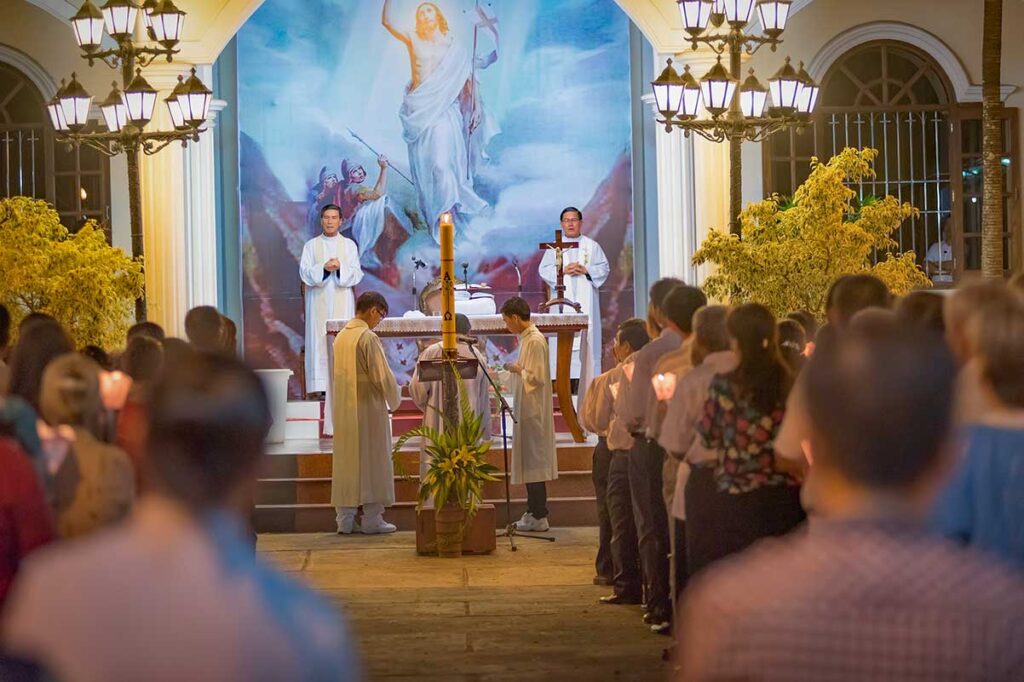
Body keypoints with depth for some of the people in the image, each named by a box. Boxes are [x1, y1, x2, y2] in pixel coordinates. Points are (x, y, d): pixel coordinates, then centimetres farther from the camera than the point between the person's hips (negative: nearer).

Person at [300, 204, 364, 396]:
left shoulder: (349, 245, 9)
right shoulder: (311, 245, 10)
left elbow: (356, 274, 2)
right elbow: (304, 272, 0)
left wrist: (340, 268, -16)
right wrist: (323, 268, -16)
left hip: (342, 301, 0)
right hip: (318, 301, 0)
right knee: (319, 340, -6)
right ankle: (322, 386, -7)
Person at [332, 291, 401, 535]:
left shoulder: (341, 337, 9)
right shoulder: (368, 338, -15)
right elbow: (382, 376, -16)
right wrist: (394, 401, 1)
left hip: (344, 411, 7)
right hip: (368, 409, -7)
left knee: (347, 462, 10)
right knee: (372, 461, 1)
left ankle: (345, 519, 12)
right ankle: (372, 519, 5)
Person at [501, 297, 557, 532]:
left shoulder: (535, 341, -17)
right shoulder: (528, 338, 12)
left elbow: (537, 377, -22)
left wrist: (518, 370, -9)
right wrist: (518, 368, 6)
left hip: (533, 412, -10)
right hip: (528, 410, 10)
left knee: (533, 460, -5)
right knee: (531, 461, 13)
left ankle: (539, 517, -1)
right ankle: (534, 512, 19)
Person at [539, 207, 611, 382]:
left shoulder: (592, 246, 12)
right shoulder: (554, 247, 13)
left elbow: (604, 268, 5)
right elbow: (544, 269, 5)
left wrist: (585, 270, -11)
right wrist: (563, 270, -11)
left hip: (585, 300, 0)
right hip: (562, 299, 0)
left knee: (587, 335, -7)